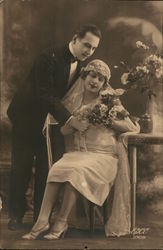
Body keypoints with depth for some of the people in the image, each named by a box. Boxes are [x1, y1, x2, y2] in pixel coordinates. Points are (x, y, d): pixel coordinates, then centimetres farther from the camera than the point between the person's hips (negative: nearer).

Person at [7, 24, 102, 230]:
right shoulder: (49, 59, -23)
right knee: (21, 167, 3)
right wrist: (69, 119, -33)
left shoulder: (80, 66, 0)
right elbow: (46, 96, -28)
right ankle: (16, 215, 17)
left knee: (46, 168, 4)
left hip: (50, 121, 6)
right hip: (27, 118, -6)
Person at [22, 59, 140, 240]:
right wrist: (78, 121, -11)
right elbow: (63, 130, 6)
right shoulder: (72, 101, 14)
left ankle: (61, 221, -23)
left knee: (75, 170, -33)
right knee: (57, 169, -29)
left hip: (102, 155, -3)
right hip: (75, 153, 3)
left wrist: (110, 121, -7)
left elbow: (133, 128, 5)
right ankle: (43, 220, -31)